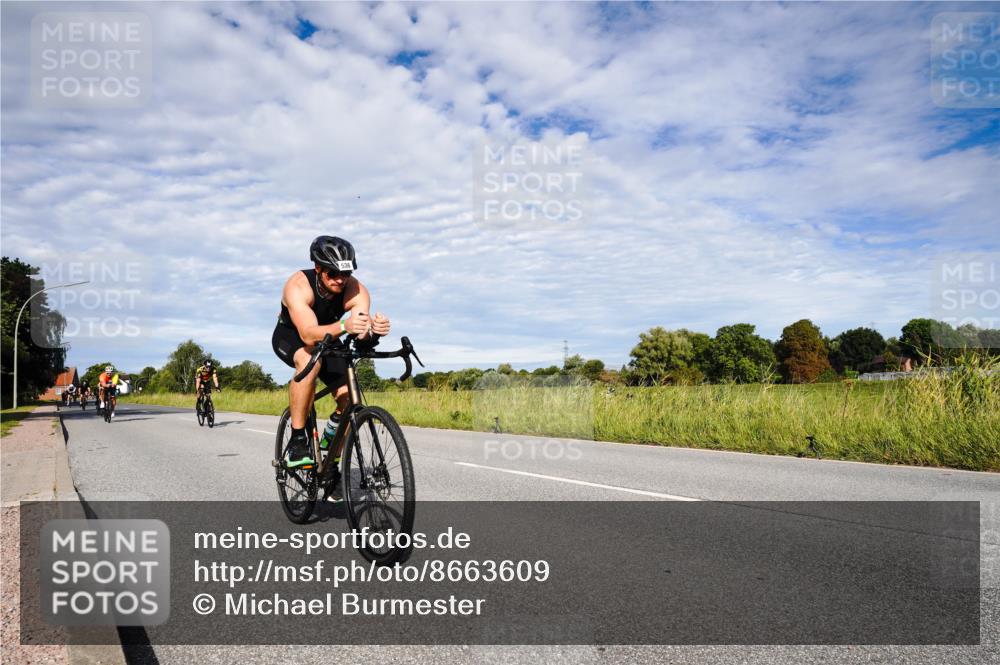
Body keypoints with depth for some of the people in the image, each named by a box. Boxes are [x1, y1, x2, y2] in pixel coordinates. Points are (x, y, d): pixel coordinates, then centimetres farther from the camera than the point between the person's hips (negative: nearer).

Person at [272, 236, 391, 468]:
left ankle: (331, 464, 11)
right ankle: (297, 441, -28)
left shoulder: (356, 290, -26)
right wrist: (343, 326, -68)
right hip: (290, 337, -4)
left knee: (350, 400, -16)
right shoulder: (298, 286, -35)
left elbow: (362, 334, -40)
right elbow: (309, 335, -50)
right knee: (310, 361, -40)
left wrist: (374, 328, -65)